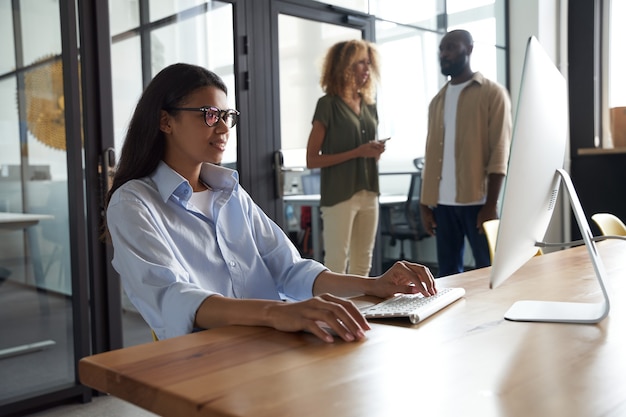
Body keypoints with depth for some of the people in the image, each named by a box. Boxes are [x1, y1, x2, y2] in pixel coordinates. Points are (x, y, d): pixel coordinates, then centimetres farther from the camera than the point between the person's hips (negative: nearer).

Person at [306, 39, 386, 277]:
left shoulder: (370, 106, 14)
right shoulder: (328, 104, -5)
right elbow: (312, 160, -10)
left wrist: (376, 152, 1)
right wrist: (356, 152, -16)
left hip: (368, 194, 6)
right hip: (339, 195, -6)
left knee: (363, 265, 10)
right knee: (336, 265, -4)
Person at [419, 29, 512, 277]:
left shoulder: (493, 94, 1)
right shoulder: (437, 101, 16)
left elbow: (500, 152, -7)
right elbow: (431, 154, 13)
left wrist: (491, 204, -13)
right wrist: (425, 203, 8)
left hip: (477, 201, -5)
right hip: (442, 202, 5)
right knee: (447, 273, 9)